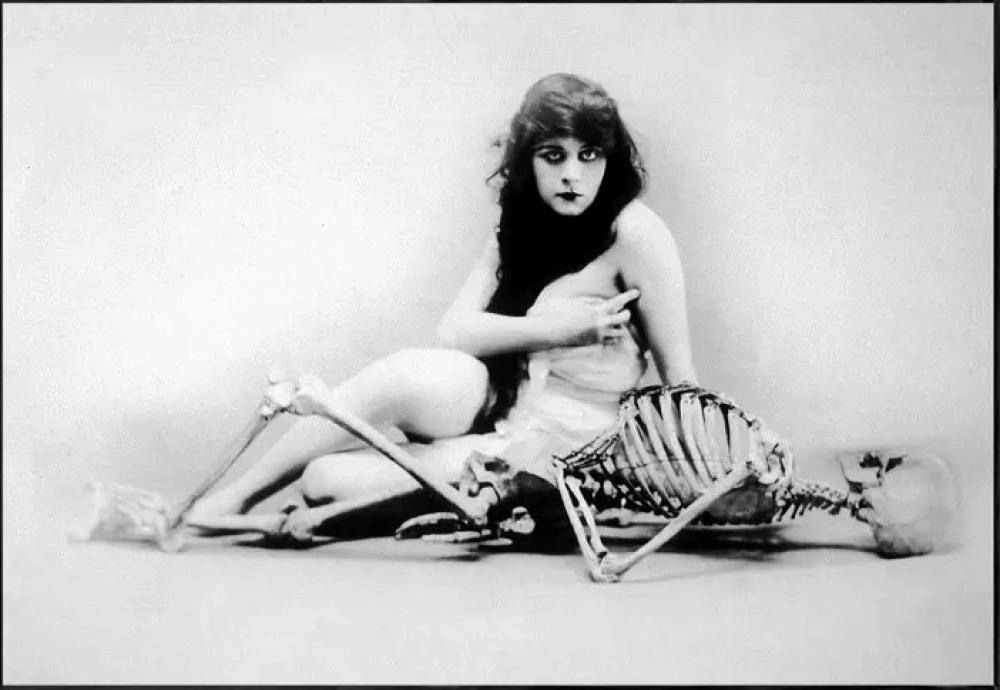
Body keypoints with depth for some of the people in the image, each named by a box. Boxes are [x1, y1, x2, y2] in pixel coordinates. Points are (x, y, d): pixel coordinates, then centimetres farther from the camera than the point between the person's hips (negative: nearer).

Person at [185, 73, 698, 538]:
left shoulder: (634, 232, -10)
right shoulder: (520, 228, 10)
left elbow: (680, 380, -9)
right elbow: (454, 329, -4)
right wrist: (557, 328, -16)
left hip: (555, 442, -5)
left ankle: (236, 497, -5)